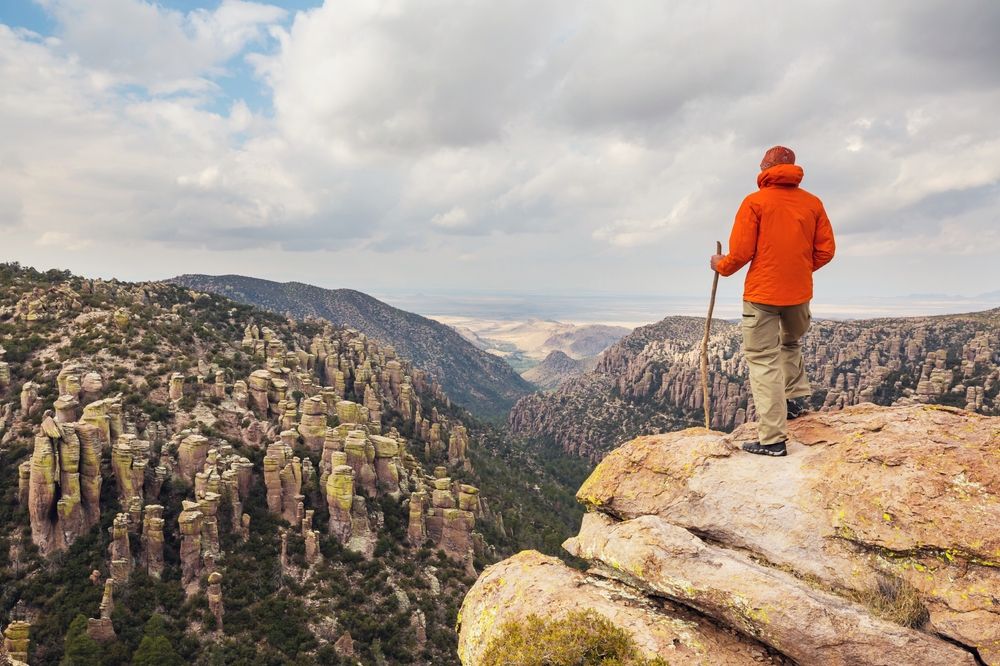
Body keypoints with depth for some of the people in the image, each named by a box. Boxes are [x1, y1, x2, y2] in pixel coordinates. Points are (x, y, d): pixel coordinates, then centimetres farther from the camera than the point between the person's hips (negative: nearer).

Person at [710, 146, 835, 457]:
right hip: (799, 293, 5)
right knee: (792, 343, 33)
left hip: (761, 293, -5)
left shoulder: (755, 201, -8)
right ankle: (795, 397, 31)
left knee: (764, 361, -1)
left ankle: (773, 438, -2)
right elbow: (825, 250, 5)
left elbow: (740, 253, -11)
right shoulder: (813, 203, 5)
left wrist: (721, 266, 9)